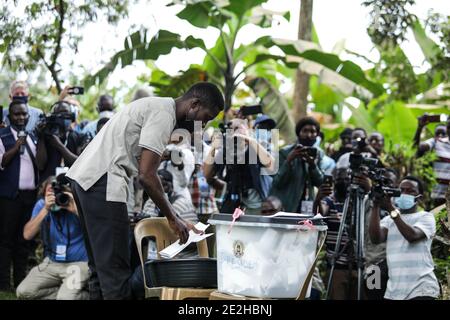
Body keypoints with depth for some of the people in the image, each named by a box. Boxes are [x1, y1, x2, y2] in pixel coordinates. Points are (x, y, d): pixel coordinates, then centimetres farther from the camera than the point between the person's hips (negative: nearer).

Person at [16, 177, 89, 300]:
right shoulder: (41, 205, -1)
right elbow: (27, 235, -14)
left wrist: (75, 209, -30)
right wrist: (45, 209, -23)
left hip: (78, 263, -5)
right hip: (52, 263, 5)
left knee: (65, 297, -27)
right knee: (23, 292, -11)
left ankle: (83, 294, 7)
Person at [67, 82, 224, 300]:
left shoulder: (156, 107, 21)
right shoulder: (163, 114, -10)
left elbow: (143, 171, 22)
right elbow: (146, 175, -17)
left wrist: (175, 218, 20)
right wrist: (172, 218, -5)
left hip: (85, 178, 11)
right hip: (102, 183, -11)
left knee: (101, 267, 15)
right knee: (115, 269, -8)